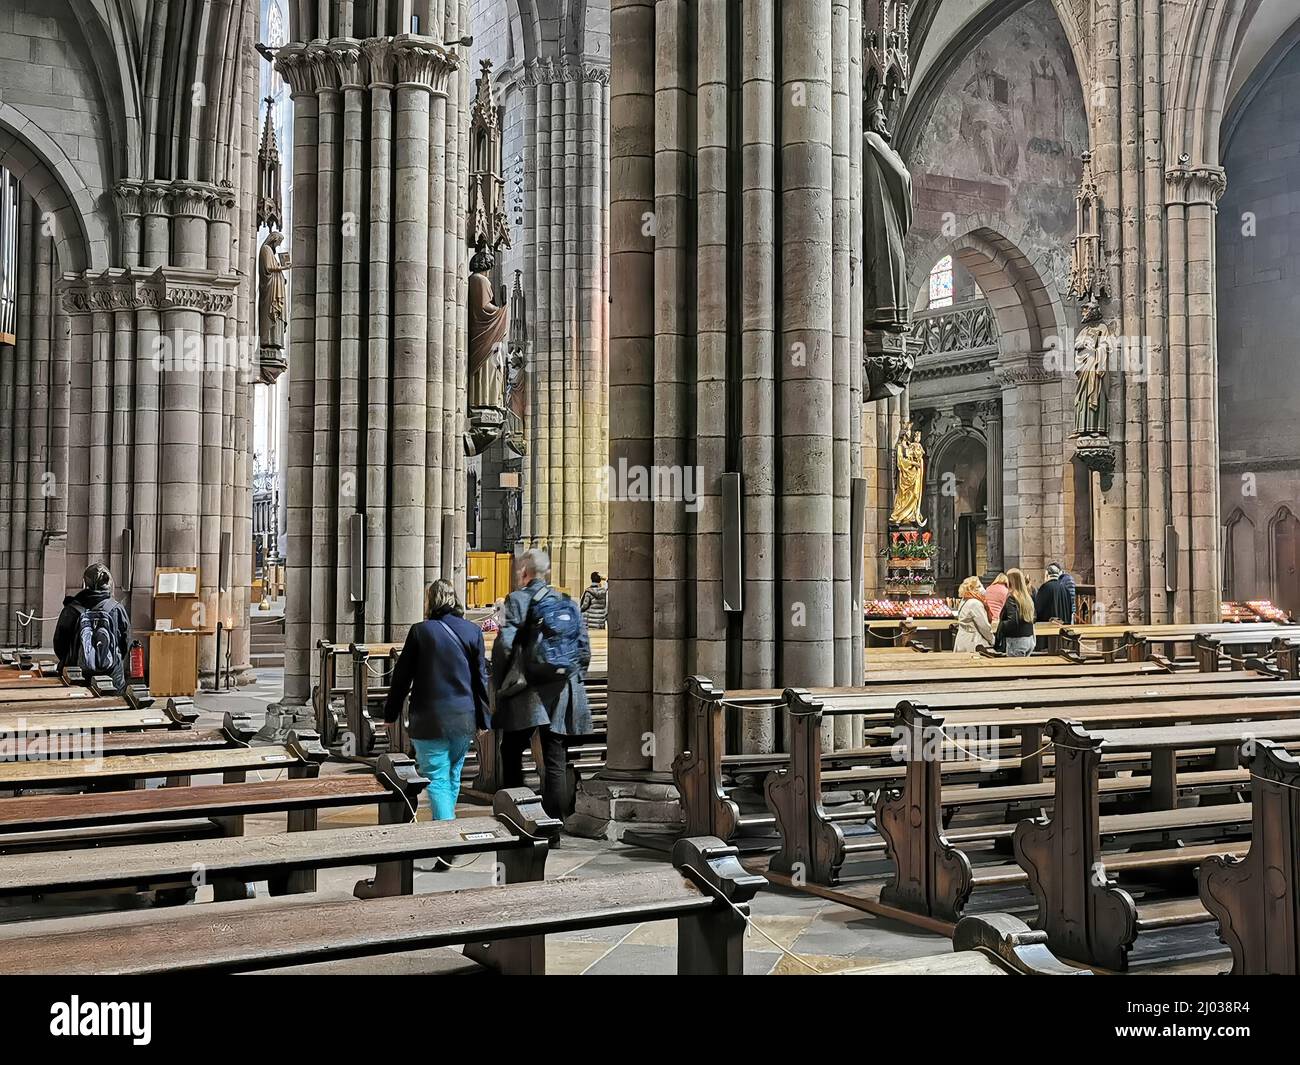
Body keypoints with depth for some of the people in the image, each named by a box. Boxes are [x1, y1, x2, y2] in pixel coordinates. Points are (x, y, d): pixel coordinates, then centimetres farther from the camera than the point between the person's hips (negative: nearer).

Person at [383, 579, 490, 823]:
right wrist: (483, 718, 12)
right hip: (464, 718, 4)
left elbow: (402, 676, -2)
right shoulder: (472, 631, 3)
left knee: (436, 778, -2)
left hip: (429, 719, -4)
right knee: (453, 775, 18)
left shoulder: (420, 631, -6)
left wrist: (391, 713, 8)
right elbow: (480, 677, 6)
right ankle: (447, 819, 29)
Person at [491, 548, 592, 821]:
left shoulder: (518, 599, -4)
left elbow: (504, 645, -12)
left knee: (511, 751, 10)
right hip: (564, 695, 4)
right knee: (556, 762, 6)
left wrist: (500, 684, -1)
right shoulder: (570, 604, 11)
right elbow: (585, 652, 11)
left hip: (528, 693, -4)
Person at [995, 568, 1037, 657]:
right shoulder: (1027, 597, 9)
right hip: (1029, 639, 8)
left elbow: (1012, 622, -22)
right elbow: (1033, 618, 15)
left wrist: (1001, 625, -7)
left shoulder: (1011, 598, -13)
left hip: (1016, 641, -8)